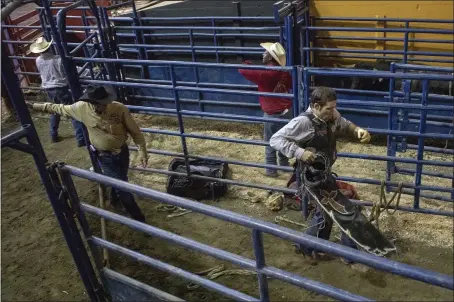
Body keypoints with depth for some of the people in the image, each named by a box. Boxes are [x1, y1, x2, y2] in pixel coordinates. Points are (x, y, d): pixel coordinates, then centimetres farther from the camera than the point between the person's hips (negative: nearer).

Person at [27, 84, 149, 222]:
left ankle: (115, 198, 59)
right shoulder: (82, 108, -18)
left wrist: (142, 151, -15)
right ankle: (139, 219, 16)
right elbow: (59, 108, -1)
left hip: (122, 152, 1)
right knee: (122, 188, 0)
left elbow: (135, 131, -13)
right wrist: (34, 105, 4)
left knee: (118, 181, 26)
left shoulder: (119, 109, -23)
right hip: (105, 156, -1)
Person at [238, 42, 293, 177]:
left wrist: (247, 63, 5)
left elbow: (242, 70, -16)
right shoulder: (284, 72, 2)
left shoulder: (265, 73, -20)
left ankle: (271, 170, 18)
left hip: (273, 114, -7)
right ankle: (284, 164, 36)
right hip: (287, 110, 7)